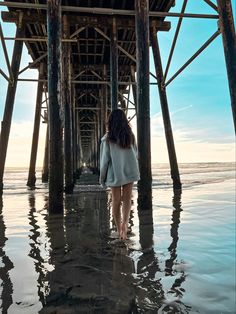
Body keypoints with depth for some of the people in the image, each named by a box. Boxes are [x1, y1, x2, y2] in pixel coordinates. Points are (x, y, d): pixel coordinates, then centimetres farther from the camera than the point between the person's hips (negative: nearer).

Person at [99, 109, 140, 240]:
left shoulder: (107, 138, -10)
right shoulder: (130, 136, -1)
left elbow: (104, 159, -7)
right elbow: (136, 154, 7)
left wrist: (102, 177, 3)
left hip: (114, 174, -2)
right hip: (129, 172, 2)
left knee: (116, 201, 10)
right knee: (127, 199, 11)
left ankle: (119, 230, 19)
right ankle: (125, 222, -11)